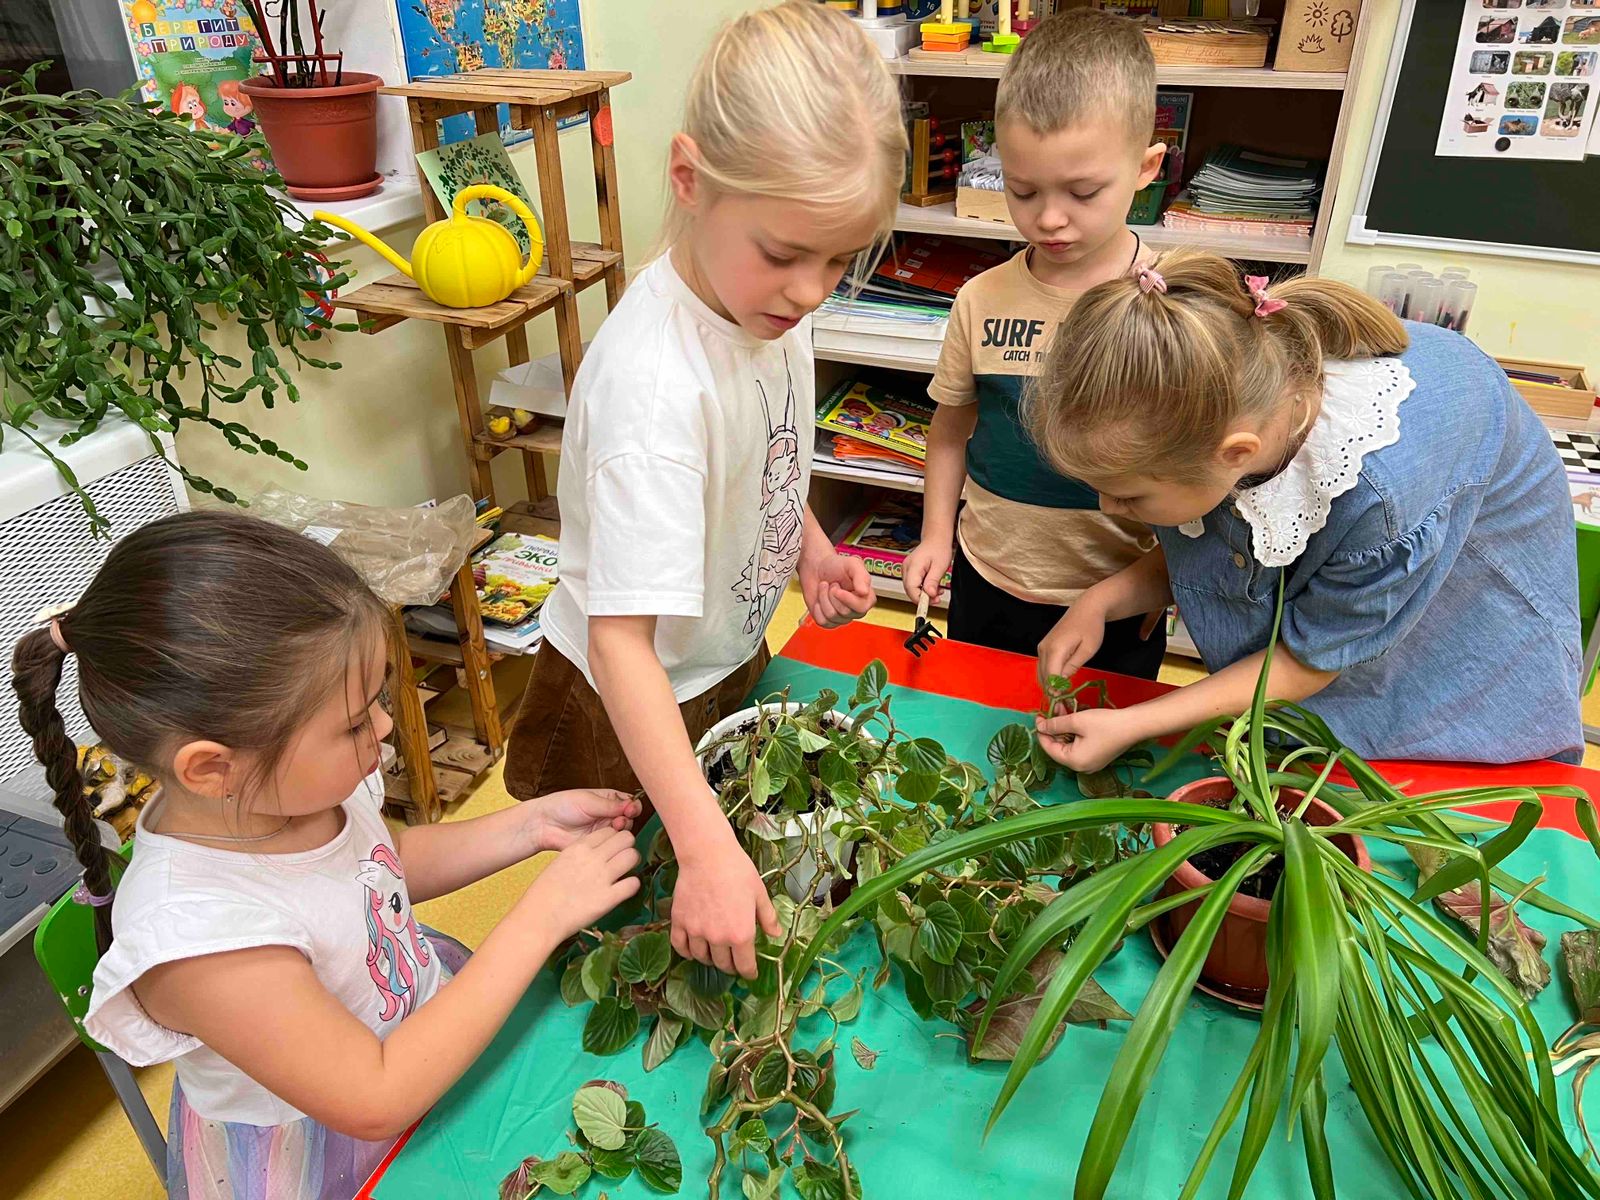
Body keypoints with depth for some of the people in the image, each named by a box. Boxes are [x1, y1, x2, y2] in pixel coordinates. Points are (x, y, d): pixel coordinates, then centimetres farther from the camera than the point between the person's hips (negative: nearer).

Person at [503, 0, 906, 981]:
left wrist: (811, 549, -6)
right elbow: (621, 637, -39)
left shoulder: (770, 299, -12)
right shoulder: (655, 379, -37)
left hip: (735, 658, 7)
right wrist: (706, 847, -43)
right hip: (636, 701, -7)